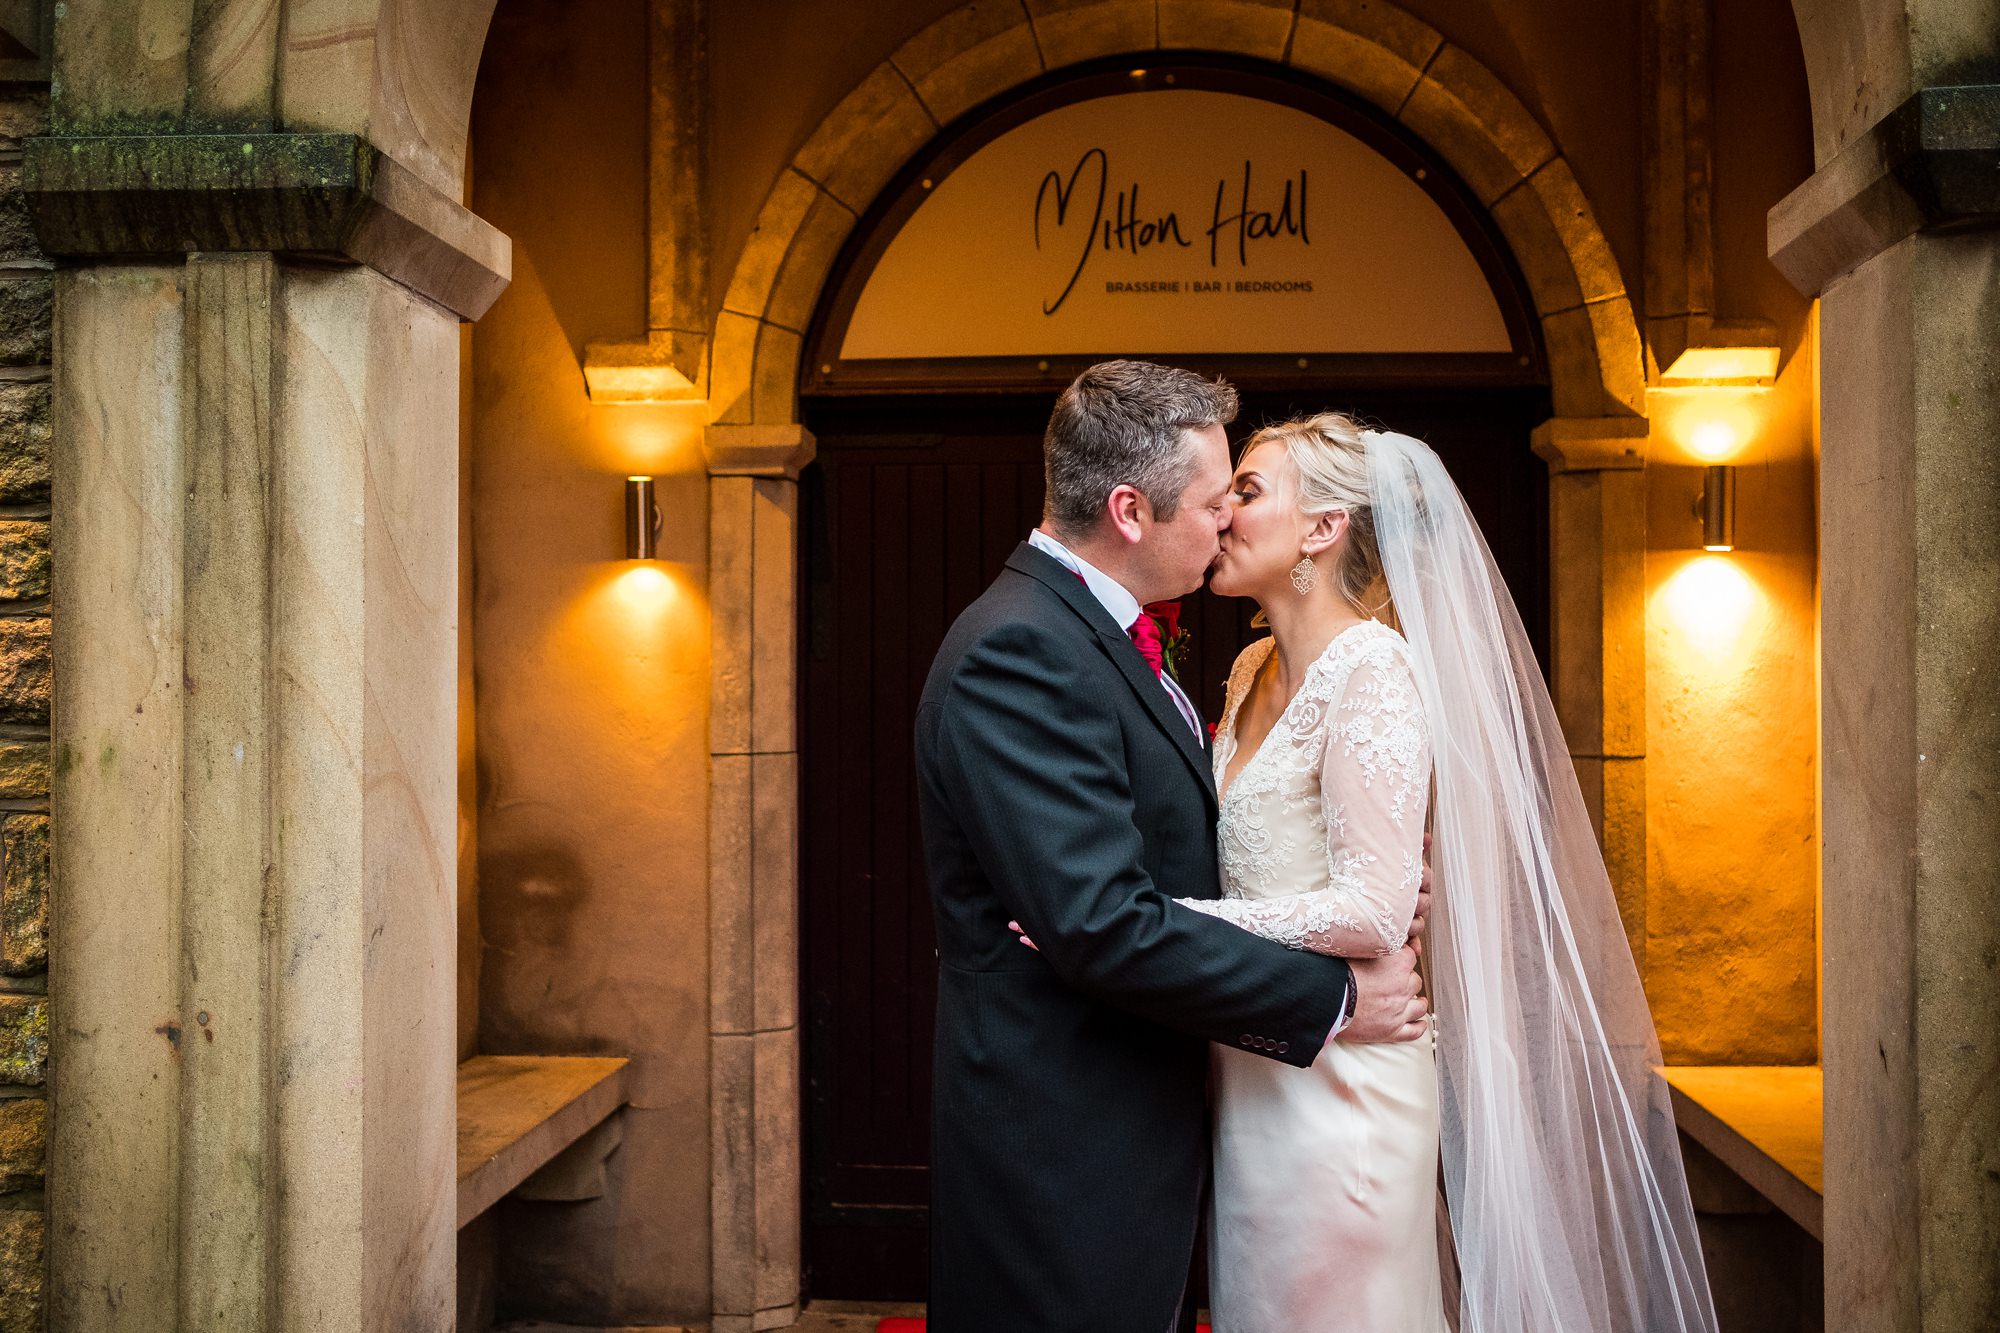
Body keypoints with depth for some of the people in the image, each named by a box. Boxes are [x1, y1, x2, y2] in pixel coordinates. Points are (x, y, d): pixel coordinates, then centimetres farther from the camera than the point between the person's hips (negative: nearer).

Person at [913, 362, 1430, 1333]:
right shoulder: (1019, 652, -22)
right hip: (1065, 1156, -10)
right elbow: (1106, 923, -28)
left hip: (1139, 1130, 10)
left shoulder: (1099, 632, 10)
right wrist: (1332, 1002, -18)